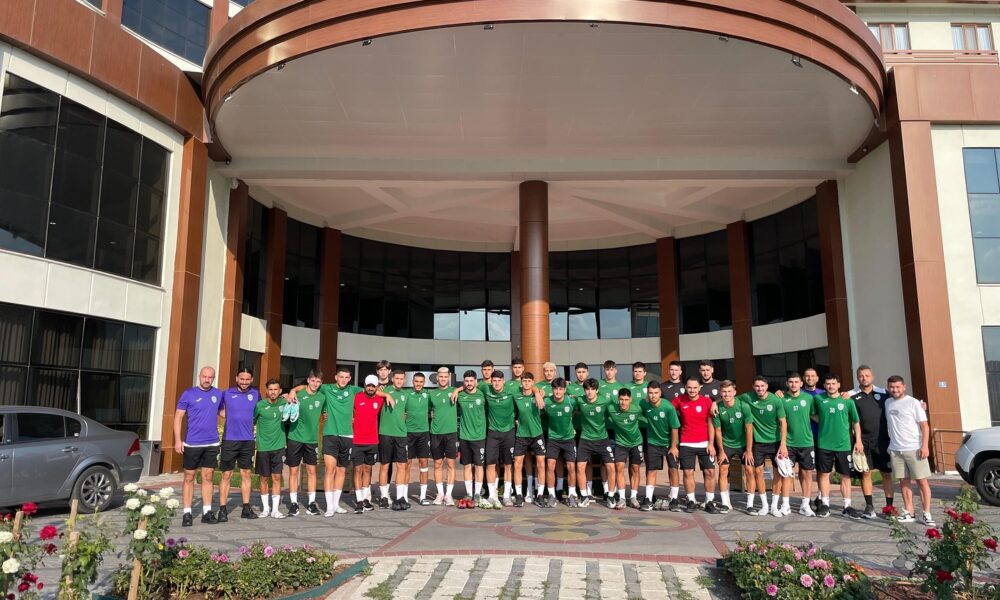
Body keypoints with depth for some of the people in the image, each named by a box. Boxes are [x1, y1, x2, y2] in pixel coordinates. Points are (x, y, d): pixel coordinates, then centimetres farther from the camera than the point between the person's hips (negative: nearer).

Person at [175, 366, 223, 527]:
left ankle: (207, 512, 13)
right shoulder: (189, 394, -3)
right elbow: (178, 417, -4)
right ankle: (187, 513, 10)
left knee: (207, 478, 7)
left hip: (212, 444, 3)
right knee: (189, 478, 4)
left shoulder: (218, 394, 6)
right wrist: (177, 440, -11)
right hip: (191, 443, -3)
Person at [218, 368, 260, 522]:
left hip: (248, 440, 3)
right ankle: (222, 509, 7)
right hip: (230, 440, -2)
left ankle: (246, 508, 17)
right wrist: (230, 419, -2)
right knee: (226, 475, 0)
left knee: (246, 474, 10)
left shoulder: (255, 394, 4)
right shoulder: (227, 393, -3)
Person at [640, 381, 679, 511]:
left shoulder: (668, 407, -23)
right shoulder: (644, 404, -15)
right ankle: (648, 499, 6)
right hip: (653, 443, 2)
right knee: (651, 471, 1)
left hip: (669, 443, -2)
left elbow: (674, 428, -15)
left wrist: (673, 446, -10)